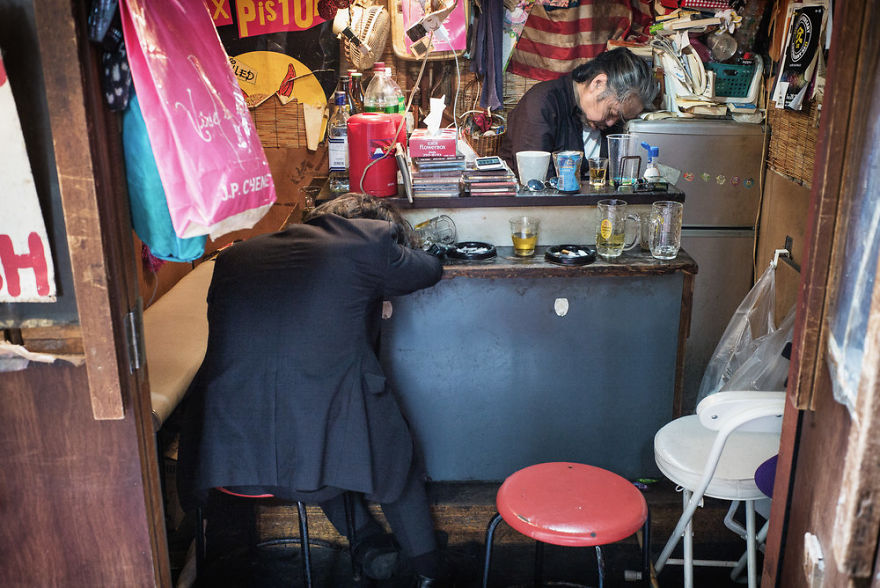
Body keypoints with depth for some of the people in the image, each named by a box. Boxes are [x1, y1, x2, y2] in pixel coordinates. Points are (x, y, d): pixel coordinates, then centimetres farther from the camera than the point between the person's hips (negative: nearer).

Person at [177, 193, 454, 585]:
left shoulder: (233, 257, 14)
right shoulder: (369, 243, 2)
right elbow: (431, 270, 21)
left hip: (226, 459, 4)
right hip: (322, 455, -4)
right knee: (394, 453, 30)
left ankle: (367, 538, 35)